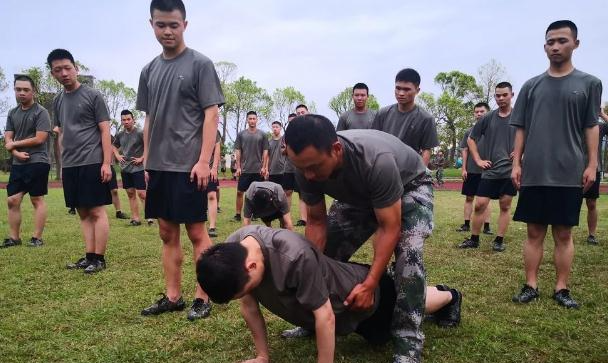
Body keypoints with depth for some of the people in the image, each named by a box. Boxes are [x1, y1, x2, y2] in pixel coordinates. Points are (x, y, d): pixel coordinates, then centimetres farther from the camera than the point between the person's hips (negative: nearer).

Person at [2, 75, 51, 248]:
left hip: (37, 162, -6)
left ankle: (37, 237, 3)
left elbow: (39, 139, -14)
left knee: (37, 199, -2)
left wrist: (14, 144, -3)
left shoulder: (41, 112, -6)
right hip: (17, 163, 7)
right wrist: (17, 153, -11)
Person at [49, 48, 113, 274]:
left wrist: (106, 162, -12)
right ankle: (89, 256, 14)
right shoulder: (58, 101, 15)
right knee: (83, 213, 8)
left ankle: (99, 258, 1)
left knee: (97, 211, -3)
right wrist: (62, 164, 15)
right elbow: (61, 134, 21)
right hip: (69, 166, 6)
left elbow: (105, 131, -5)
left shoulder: (93, 96, -2)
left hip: (92, 163, -6)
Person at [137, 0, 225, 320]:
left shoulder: (200, 64, -3)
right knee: (167, 233, 10)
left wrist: (203, 161, -15)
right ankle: (172, 296, 21)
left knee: (196, 232, -1)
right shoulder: (149, 70, 14)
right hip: (158, 166, 6)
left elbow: (211, 115, -8)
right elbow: (149, 119, 17)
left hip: (188, 165, -6)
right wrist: (147, 161, 12)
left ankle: (202, 298, 10)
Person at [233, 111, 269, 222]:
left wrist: (264, 167, -3)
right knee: (239, 192, -1)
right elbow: (238, 151, 5)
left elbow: (265, 151, 4)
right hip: (244, 169, 0)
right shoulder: (241, 134, 6)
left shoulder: (262, 135, 5)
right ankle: (238, 214, 7)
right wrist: (238, 167, -1)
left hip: (258, 170, 0)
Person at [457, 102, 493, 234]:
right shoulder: (469, 131, 8)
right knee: (469, 198, 6)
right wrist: (464, 168, 2)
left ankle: (487, 226, 9)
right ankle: (466, 224, 13)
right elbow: (465, 151, 8)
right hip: (471, 170, 2)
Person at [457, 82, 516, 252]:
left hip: (510, 170, -1)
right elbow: (471, 139, 13)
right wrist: (478, 160, 5)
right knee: (479, 204, 0)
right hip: (490, 170, 1)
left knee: (505, 206, 6)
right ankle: (474, 239, 12)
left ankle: (499, 240, 16)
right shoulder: (487, 118, 5)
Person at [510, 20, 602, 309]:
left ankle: (561, 289, 15)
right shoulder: (531, 86, 10)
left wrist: (592, 164, -2)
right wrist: (516, 163, 3)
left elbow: (591, 127, 5)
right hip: (534, 173, 1)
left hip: (569, 173, -1)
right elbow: (521, 129, 10)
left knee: (564, 233, 5)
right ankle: (531, 286, 13)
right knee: (534, 232, 5)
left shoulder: (589, 83, 7)